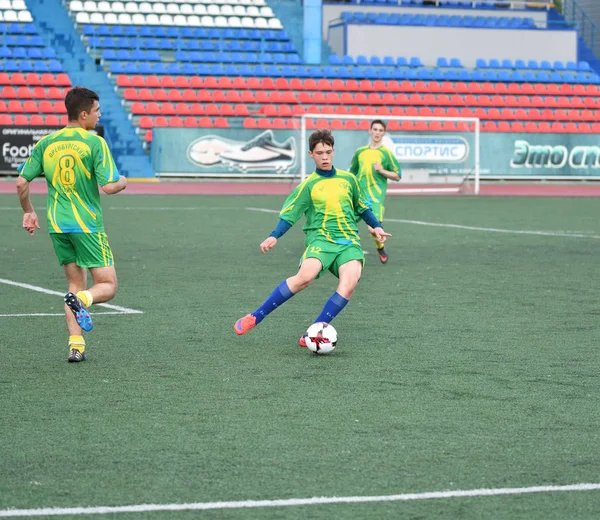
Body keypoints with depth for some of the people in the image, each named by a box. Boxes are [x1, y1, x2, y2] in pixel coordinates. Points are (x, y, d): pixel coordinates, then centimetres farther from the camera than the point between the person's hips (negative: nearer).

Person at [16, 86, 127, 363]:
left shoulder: (46, 143, 5)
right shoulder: (94, 143, -11)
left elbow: (21, 183, 5)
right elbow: (108, 186, -16)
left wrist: (28, 211, 21)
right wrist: (123, 182, 7)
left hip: (57, 225, 6)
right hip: (87, 225, -5)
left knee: (76, 284, 16)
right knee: (107, 285, 4)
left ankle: (76, 345, 4)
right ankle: (81, 299, -29)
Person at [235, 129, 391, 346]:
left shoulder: (348, 179, 15)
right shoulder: (309, 184, 5)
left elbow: (361, 207, 30)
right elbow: (289, 214, 2)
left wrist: (376, 226, 22)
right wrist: (274, 237, -11)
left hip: (349, 240, 3)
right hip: (321, 237, -3)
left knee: (350, 281, -27)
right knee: (305, 276, -31)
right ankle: (255, 317, -18)